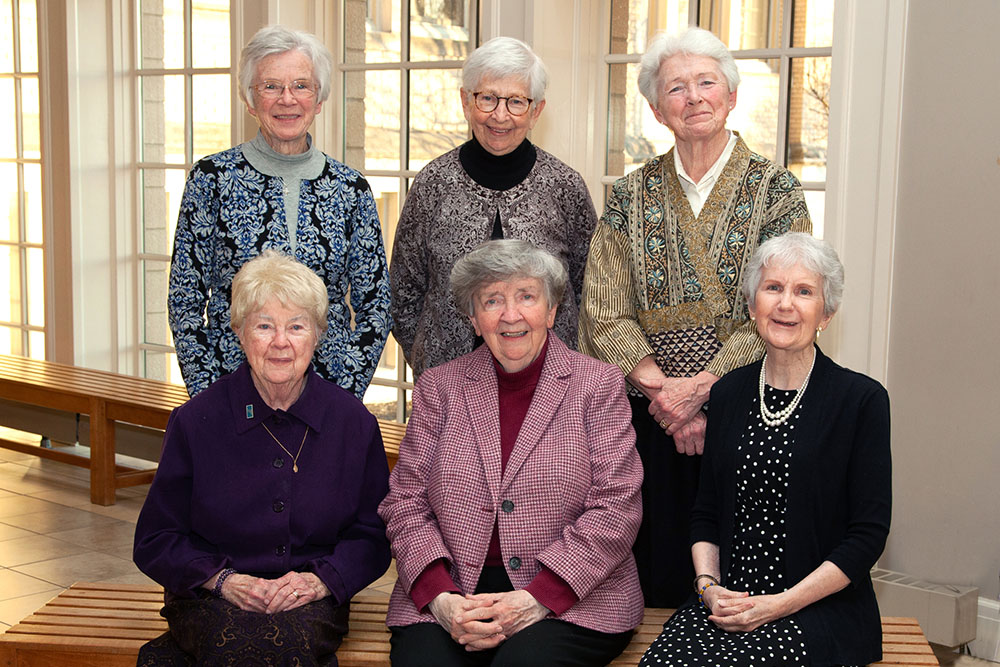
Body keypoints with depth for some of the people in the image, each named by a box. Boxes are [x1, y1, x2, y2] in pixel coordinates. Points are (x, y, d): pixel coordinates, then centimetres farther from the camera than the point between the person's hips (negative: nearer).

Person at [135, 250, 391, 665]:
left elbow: (373, 537, 7)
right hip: (212, 599, -1)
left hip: (311, 602, 2)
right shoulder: (195, 422, -2)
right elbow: (156, 541, 3)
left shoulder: (354, 423, 1)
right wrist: (224, 580, -12)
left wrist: (319, 579, -11)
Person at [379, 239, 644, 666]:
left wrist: (538, 599, -14)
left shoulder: (599, 385, 5)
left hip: (572, 599, -1)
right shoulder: (438, 387, 11)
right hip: (450, 595, 2)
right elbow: (405, 502, 6)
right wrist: (440, 597, -11)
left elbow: (615, 508, -3)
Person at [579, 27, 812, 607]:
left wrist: (699, 388, -15)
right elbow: (605, 312, 1)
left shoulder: (776, 190, 1)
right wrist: (662, 389, -13)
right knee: (655, 573, 6)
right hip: (649, 423, 2)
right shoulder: (632, 195, 8)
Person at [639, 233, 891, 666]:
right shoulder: (729, 393, 10)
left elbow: (869, 533, -5)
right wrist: (708, 585, -3)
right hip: (728, 605, 4)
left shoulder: (862, 399, -3)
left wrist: (780, 604, -12)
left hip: (822, 610, -4)